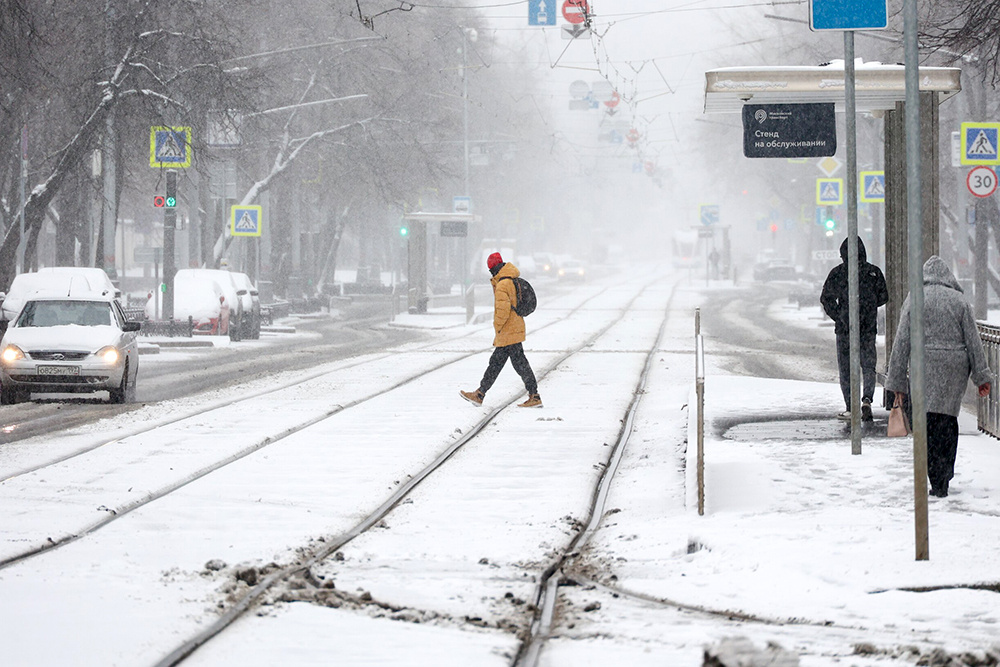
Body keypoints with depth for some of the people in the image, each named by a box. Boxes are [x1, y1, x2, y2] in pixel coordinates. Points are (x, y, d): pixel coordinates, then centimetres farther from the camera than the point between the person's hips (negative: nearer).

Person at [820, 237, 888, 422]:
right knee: (869, 366, 9)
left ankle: (850, 409, 4)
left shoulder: (837, 272, -4)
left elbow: (826, 298, -6)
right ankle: (867, 398, -14)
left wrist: (838, 317, 2)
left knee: (846, 368, 6)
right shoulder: (874, 272, 1)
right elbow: (884, 297, 7)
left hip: (844, 328, -2)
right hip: (868, 329, 2)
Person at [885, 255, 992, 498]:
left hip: (926, 368, -2)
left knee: (929, 423, -2)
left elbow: (902, 342, 1)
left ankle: (938, 482, -9)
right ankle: (946, 475, 15)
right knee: (948, 419, 13)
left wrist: (897, 380, 5)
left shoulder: (914, 300, 2)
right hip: (956, 367, 2)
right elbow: (973, 341, 6)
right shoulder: (959, 301, 6)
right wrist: (981, 376, 10)